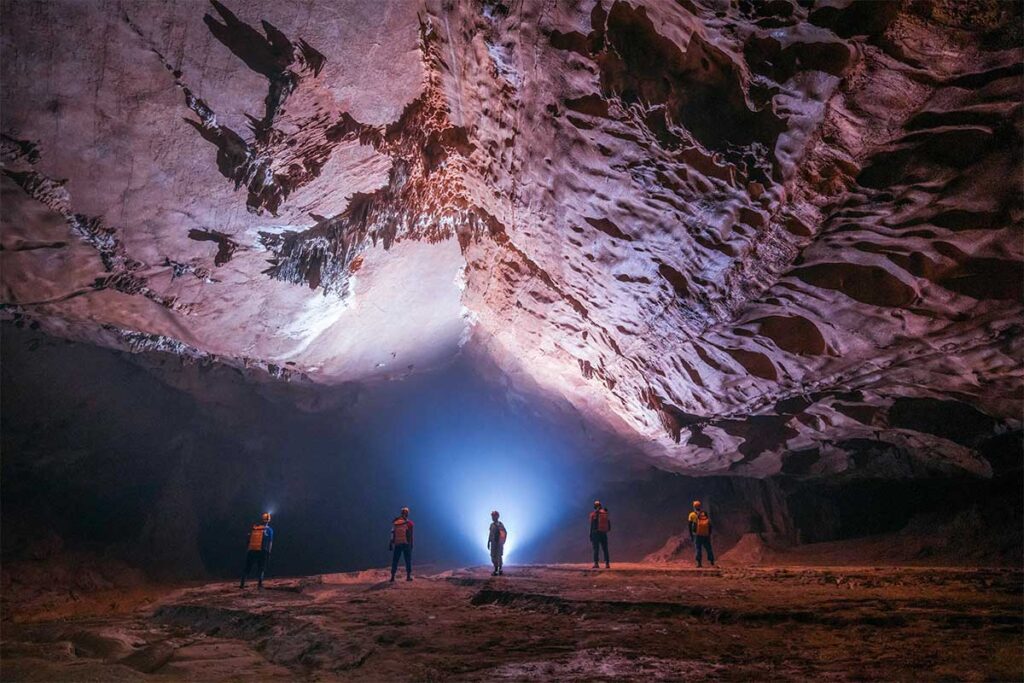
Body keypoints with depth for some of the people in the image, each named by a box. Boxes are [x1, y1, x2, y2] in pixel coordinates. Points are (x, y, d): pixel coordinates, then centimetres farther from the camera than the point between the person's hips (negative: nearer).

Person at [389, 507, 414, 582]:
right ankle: (408, 576, 4)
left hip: (397, 544, 2)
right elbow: (410, 535, -5)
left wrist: (391, 544, 12)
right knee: (408, 560, 7)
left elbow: (393, 534, 6)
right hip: (406, 544, -2)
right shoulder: (409, 523, -4)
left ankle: (392, 577, 7)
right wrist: (411, 544, 2)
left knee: (395, 561, 10)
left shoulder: (395, 522, 3)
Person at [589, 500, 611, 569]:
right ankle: (607, 563, 5)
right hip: (604, 533, 3)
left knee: (596, 549, 1)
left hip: (596, 533, -3)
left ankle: (596, 563, -6)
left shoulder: (594, 514, -5)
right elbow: (609, 525, 8)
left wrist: (591, 536, -2)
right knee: (605, 549, 9)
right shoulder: (606, 514, 6)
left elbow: (592, 526, -6)